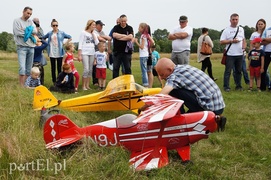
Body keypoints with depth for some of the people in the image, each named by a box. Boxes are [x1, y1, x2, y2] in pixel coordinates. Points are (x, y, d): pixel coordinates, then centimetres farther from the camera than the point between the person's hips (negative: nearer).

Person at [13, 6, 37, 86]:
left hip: (31, 47, 6)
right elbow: (17, 32, -12)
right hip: (22, 47, -6)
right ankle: (21, 86, -15)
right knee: (22, 68, -17)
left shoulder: (31, 22, 15)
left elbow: (35, 31, 1)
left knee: (29, 69, 7)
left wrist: (26, 30, -11)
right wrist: (29, 32, -4)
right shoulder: (17, 21, 1)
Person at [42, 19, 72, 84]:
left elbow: (70, 38, 8)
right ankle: (54, 82, 13)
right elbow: (43, 38, 21)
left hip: (59, 53, -2)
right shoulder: (49, 33, 7)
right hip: (52, 54, 2)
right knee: (53, 68, 6)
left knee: (59, 68, -1)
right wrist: (47, 44, 9)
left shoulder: (62, 33, 2)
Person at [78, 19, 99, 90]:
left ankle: (87, 85, 12)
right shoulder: (83, 33, 0)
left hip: (92, 53, 6)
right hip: (84, 53, -6)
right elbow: (80, 44, -5)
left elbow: (97, 43, 0)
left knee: (90, 70, 5)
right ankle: (83, 86, -4)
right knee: (86, 69, -13)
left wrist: (93, 33, 0)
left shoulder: (94, 34, 15)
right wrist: (79, 55, -11)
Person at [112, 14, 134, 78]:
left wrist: (119, 37, -9)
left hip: (127, 51, -1)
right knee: (115, 68, 4)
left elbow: (130, 37, -12)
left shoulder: (130, 28, 5)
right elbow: (114, 35, -11)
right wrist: (125, 35, -7)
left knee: (128, 68, 3)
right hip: (117, 51, 1)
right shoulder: (116, 27, 7)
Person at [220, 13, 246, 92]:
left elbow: (243, 39, 24)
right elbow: (221, 41, -8)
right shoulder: (226, 30, -4)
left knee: (239, 71, 11)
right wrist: (231, 41, -17)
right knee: (228, 71, -5)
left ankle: (238, 86, 19)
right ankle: (226, 86, -1)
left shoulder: (241, 29, 13)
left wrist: (244, 44, 3)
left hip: (240, 54, 5)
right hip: (230, 55, -5)